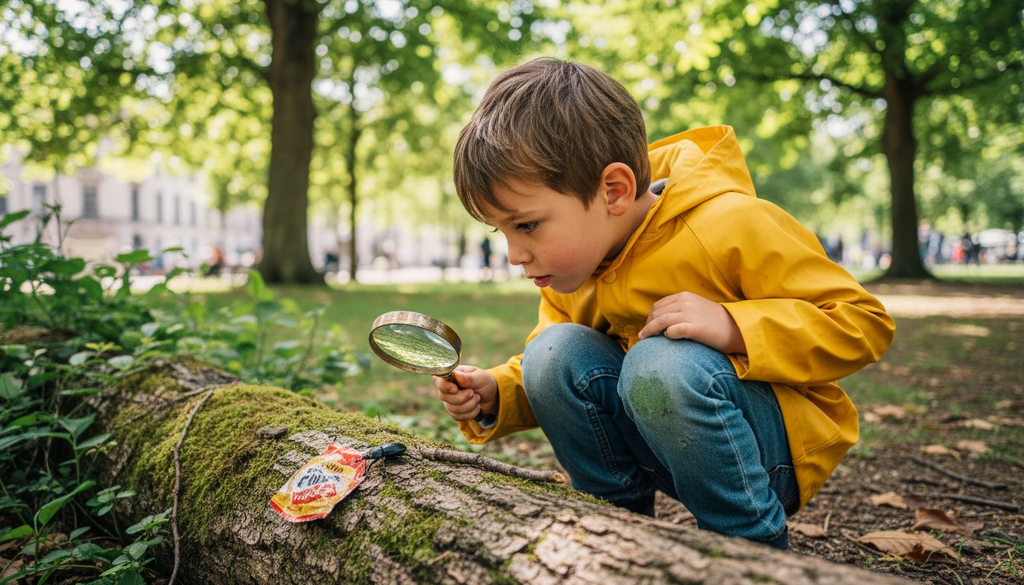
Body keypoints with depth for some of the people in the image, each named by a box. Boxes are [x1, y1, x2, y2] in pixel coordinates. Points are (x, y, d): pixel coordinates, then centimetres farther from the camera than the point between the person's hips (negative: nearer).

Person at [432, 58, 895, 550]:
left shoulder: (730, 227, -23)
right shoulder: (566, 267, -3)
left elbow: (866, 322, -18)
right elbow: (559, 383, 9)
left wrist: (732, 326, -33)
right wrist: (496, 395, -13)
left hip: (781, 439, -5)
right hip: (654, 441, 6)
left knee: (663, 363, -35)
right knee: (555, 352, -18)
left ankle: (756, 550, -15)